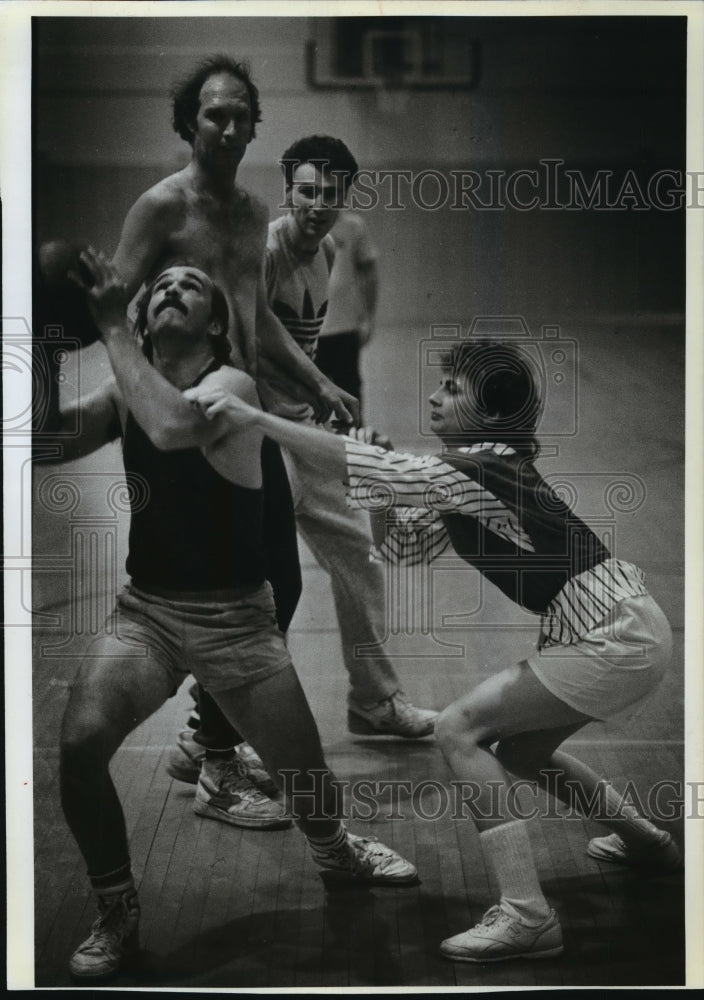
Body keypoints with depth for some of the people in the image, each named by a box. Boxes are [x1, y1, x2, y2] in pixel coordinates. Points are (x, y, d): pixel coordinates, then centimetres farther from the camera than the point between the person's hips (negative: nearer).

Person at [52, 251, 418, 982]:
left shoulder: (232, 385, -16)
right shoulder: (126, 391, 2)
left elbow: (172, 428, -39)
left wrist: (111, 331, -30)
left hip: (234, 619, -3)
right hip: (144, 609, 3)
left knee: (301, 762, 7)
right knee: (79, 744, -21)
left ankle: (333, 848, 45)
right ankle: (117, 914, 0)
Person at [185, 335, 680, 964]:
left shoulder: (479, 469, -18)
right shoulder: (470, 476, 11)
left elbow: (369, 466, -27)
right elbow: (402, 547, 15)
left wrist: (254, 417, -27)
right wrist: (384, 487, -1)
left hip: (618, 641, -10)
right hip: (619, 629, 10)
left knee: (460, 730, -11)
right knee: (517, 746, 24)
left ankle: (527, 918, -13)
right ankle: (646, 842, 40)